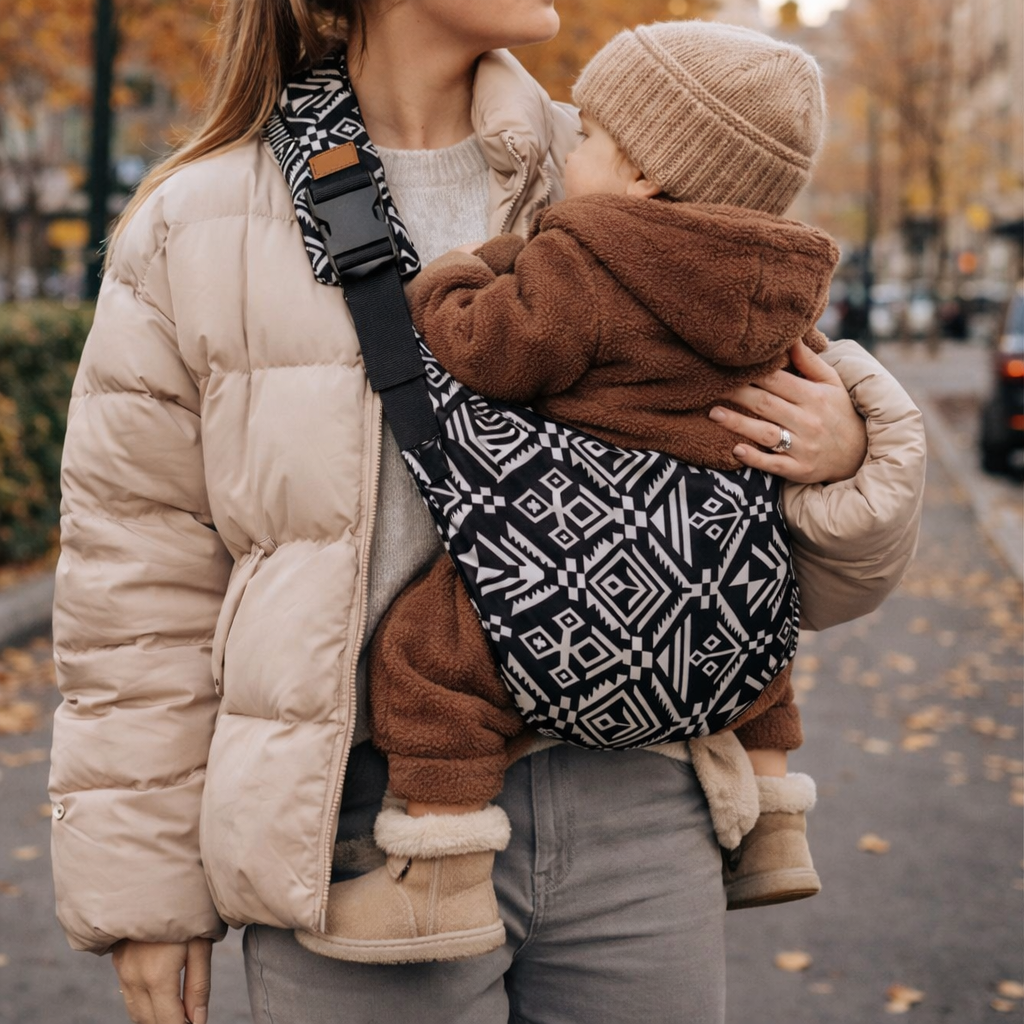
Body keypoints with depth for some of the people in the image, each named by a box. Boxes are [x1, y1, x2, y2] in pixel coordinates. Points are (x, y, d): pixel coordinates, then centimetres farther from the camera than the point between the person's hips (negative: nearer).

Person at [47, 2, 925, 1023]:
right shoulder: (195, 230, -1)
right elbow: (136, 584, 1)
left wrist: (846, 459, -9)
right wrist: (144, 888, 0)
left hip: (631, 804, 3)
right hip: (363, 824, -2)